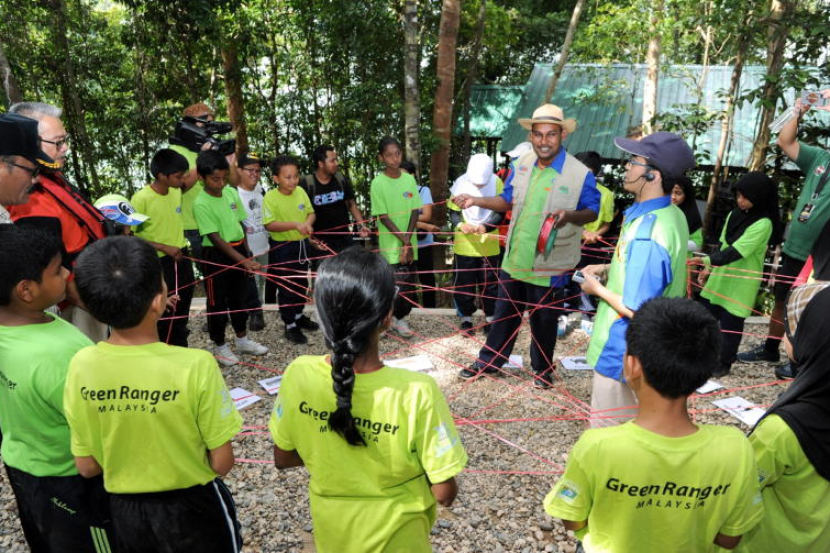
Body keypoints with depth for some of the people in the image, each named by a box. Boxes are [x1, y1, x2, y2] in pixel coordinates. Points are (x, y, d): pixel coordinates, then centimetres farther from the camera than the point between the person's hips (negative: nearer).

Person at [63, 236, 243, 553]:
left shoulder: (81, 367, -16)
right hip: (192, 507, -3)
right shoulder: (195, 366, -28)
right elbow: (222, 463, -17)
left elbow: (87, 467, -5)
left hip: (124, 510, 3)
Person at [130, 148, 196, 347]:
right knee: (164, 315, 5)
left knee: (182, 313, 18)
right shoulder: (141, 199, -20)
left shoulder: (176, 191, -1)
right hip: (160, 263, -7)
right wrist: (164, 247, -21)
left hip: (182, 259, 7)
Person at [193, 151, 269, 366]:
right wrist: (244, 260, -27)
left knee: (238, 297, 18)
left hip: (239, 250, 6)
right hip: (216, 255, -6)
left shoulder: (232, 192, 0)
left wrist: (247, 254, 10)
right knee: (217, 301, 7)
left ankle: (242, 339, 33)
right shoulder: (201, 204, -18)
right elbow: (215, 238, -21)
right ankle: (220, 346, 22)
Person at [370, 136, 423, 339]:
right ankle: (397, 319, 18)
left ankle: (399, 318, 27)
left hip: (410, 244, 4)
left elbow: (415, 212, 2)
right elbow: (383, 217, -11)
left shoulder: (409, 179, 4)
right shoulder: (378, 183, -8)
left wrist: (408, 241, -9)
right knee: (399, 286, -5)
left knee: (409, 286, 8)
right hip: (391, 245, -4)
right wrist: (403, 240, -15)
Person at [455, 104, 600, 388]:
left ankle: (542, 368, 35)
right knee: (504, 313, 18)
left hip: (549, 265, -4)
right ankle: (489, 361, 36)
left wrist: (569, 216, -30)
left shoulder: (580, 174, -15)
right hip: (515, 259, 5)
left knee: (543, 320, 12)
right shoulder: (521, 165, 1)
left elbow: (592, 212, -7)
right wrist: (476, 201, -2)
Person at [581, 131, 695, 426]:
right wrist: (609, 269, 6)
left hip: (623, 351, -9)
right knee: (635, 430, 25)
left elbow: (637, 311, -27)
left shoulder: (647, 235, -30)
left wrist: (597, 288, -12)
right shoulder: (671, 214, 0)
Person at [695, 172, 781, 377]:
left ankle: (725, 363, 22)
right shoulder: (734, 215, 4)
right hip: (720, 277, 7)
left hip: (741, 283, -7)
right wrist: (709, 268, 10)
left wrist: (708, 260, -39)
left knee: (730, 324, 3)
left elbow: (736, 251, -28)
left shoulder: (763, 224, -18)